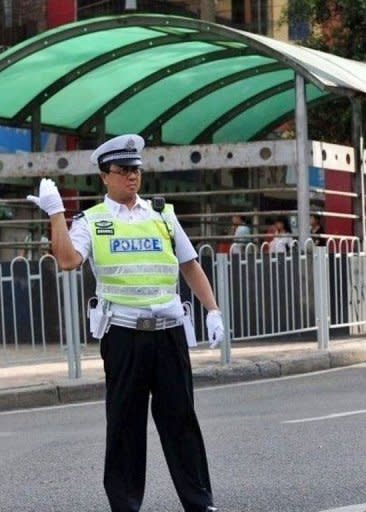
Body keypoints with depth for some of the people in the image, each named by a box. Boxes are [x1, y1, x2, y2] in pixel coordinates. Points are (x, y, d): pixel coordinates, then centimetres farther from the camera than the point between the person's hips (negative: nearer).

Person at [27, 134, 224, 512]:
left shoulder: (162, 215, 13)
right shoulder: (91, 222, 4)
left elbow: (190, 266, 15)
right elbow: (68, 260, -14)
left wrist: (213, 311, 7)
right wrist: (55, 213, -18)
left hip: (168, 330, 2)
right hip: (123, 334, -2)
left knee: (180, 417, 4)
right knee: (124, 423, 4)